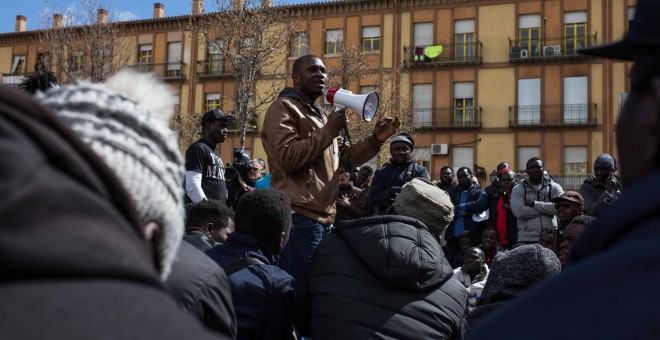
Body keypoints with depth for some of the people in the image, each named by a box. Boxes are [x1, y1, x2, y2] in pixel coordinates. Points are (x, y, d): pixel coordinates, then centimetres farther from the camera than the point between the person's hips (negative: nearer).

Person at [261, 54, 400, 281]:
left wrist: (375, 140, 10)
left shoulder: (319, 114, 24)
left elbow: (345, 158, 25)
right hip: (299, 217, -9)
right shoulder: (284, 107, -4)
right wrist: (329, 130, -15)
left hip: (323, 217, 9)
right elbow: (288, 157, -18)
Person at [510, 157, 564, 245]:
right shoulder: (518, 189, 7)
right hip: (526, 240, -1)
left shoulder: (554, 187, 10)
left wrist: (534, 204, -8)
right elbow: (518, 211, -10)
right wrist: (545, 209, -6)